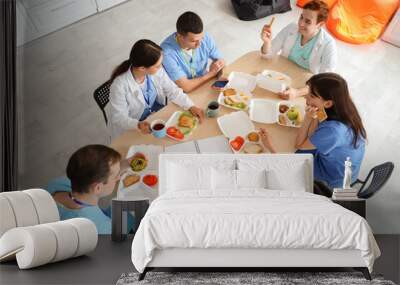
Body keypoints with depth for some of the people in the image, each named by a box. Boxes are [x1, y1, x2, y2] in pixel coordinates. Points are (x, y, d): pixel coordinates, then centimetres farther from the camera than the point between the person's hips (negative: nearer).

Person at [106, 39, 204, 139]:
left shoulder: (157, 71, -16)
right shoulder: (120, 85, -31)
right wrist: (138, 125, -43)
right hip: (132, 128, -6)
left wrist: (191, 106, -18)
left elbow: (173, 91, -4)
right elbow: (118, 117, -25)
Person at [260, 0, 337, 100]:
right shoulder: (291, 28, -10)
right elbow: (268, 54, -2)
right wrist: (267, 41, -25)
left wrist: (297, 92, -42)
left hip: (307, 88, -3)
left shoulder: (328, 45, -22)